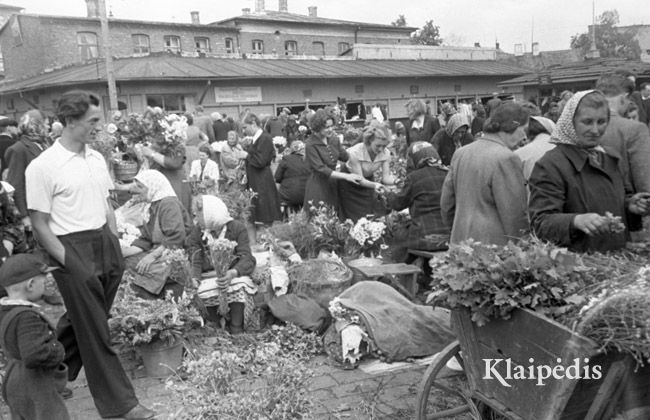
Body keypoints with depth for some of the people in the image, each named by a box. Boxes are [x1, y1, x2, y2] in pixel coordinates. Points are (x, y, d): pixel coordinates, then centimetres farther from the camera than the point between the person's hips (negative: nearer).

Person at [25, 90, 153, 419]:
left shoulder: (96, 158, 8)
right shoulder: (42, 167, -13)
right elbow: (40, 225, -11)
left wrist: (115, 248, 8)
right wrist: (70, 264, -14)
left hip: (105, 244, 7)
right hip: (72, 250, -7)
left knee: (83, 321, 20)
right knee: (95, 332, 1)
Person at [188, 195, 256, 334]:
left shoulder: (237, 228, -5)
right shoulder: (197, 232, 4)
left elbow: (248, 259, -14)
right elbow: (195, 261, -3)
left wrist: (234, 272, -35)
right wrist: (194, 279, -25)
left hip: (231, 276, -3)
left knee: (238, 286, -34)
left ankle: (236, 330, -22)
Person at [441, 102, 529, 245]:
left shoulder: (460, 153, 7)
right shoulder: (506, 158, -14)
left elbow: (446, 203, 14)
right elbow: (515, 214, -14)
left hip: (460, 239, 7)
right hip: (493, 243, -7)